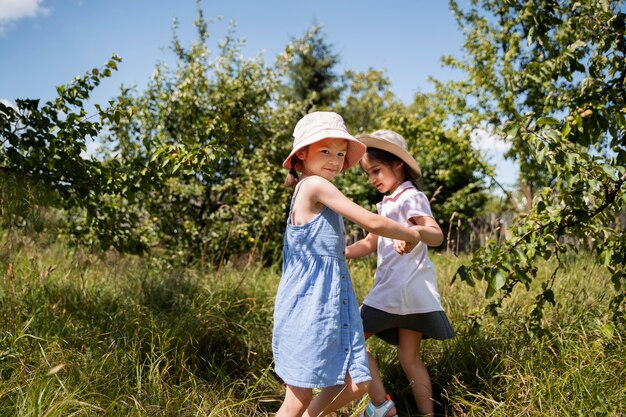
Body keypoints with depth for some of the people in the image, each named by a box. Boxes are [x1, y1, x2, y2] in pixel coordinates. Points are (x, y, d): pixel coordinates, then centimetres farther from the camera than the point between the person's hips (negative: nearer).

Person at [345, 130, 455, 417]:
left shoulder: (410, 197, -10)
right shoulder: (387, 203, 18)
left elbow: (437, 235, -25)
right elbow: (370, 243, 22)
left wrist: (415, 233, -47)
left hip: (407, 287, -9)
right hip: (393, 287, 9)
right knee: (410, 358, 11)